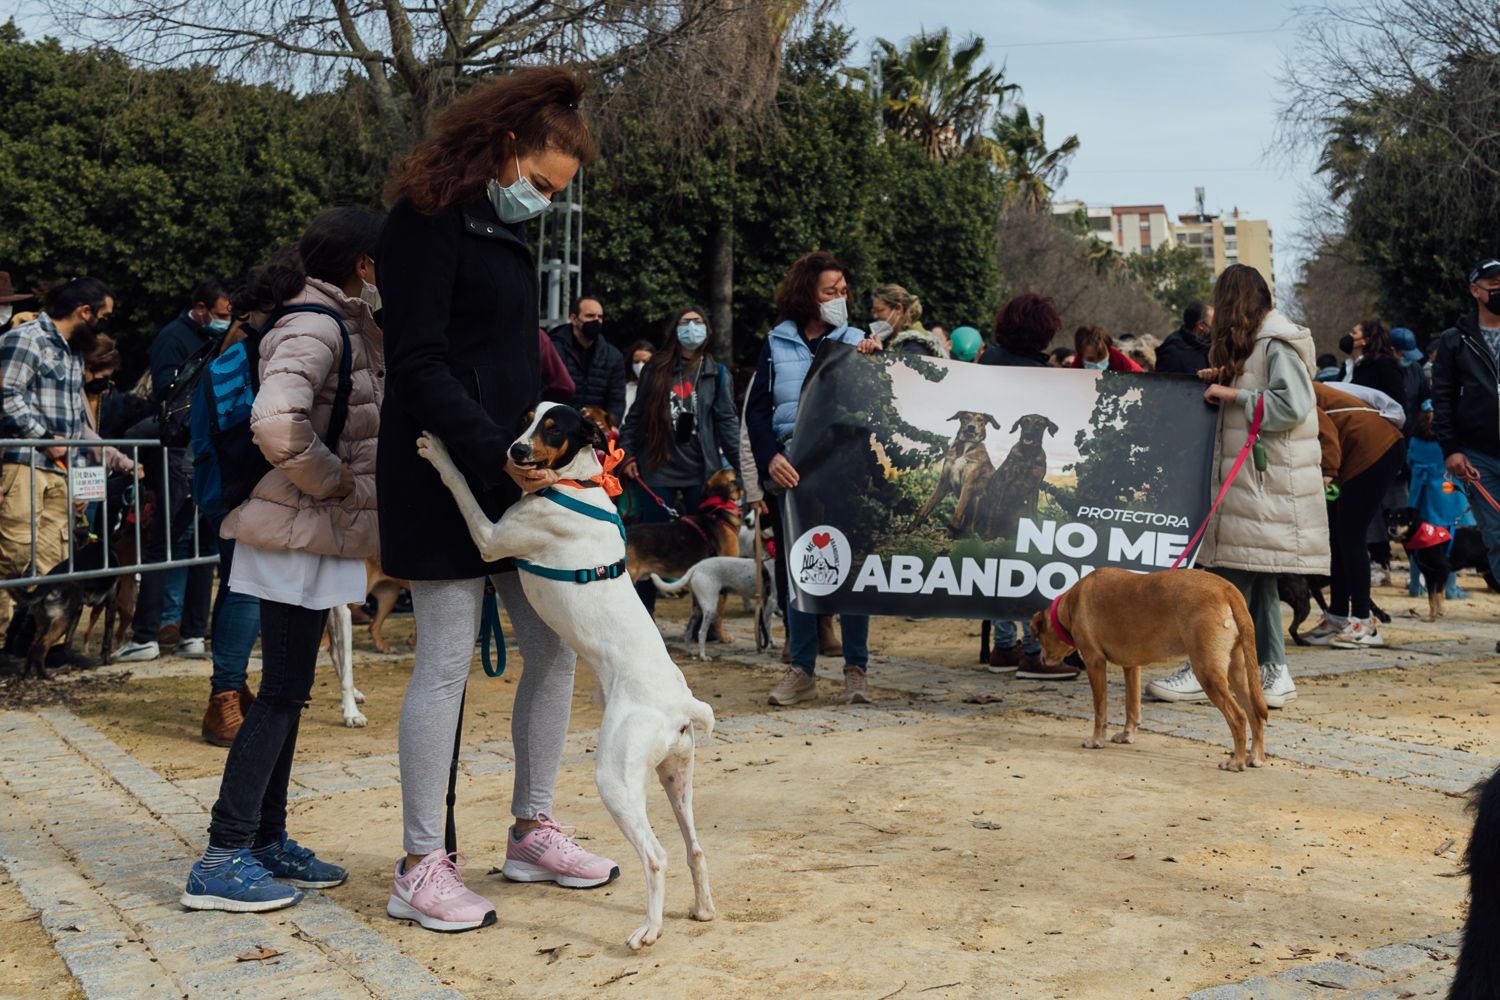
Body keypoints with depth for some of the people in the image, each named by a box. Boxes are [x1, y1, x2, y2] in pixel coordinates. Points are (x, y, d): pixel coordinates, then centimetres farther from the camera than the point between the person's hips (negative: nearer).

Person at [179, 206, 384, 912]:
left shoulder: (345, 323, 14)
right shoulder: (316, 326, -17)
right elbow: (277, 423, -31)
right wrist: (335, 482, -19)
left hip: (312, 532, 10)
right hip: (301, 534, -10)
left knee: (286, 692, 14)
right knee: (281, 694, -6)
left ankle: (268, 840, 24)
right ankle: (222, 861, 0)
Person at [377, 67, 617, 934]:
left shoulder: (505, 230, 17)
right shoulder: (429, 220, -9)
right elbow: (420, 366, -16)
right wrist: (501, 456, -22)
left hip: (510, 466, 9)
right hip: (444, 471, -9)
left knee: (555, 648, 9)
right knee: (447, 662, -5)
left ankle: (533, 830, 23)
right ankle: (421, 867, 5)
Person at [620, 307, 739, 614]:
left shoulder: (717, 374, 7)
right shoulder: (655, 370, 9)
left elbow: (727, 422, 1)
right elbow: (636, 416, 12)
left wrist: (742, 464, -8)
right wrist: (627, 455, 3)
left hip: (701, 472, 0)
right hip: (659, 470, 1)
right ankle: (641, 613, 13)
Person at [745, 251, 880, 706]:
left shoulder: (855, 340, 9)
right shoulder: (777, 344, 8)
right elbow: (756, 410, 5)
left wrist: (873, 359, -11)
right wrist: (770, 458, -10)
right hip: (794, 467, 0)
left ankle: (856, 669, 8)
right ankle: (801, 670, 12)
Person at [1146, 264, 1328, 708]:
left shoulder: (1277, 344, -10)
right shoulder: (1255, 343, 19)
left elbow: (1291, 406, -18)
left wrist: (1235, 395, -13)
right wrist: (1223, 381, 9)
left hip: (1267, 483, -10)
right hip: (1250, 478, 10)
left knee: (1235, 575, -8)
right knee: (1255, 579, 8)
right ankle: (1272, 672, 11)